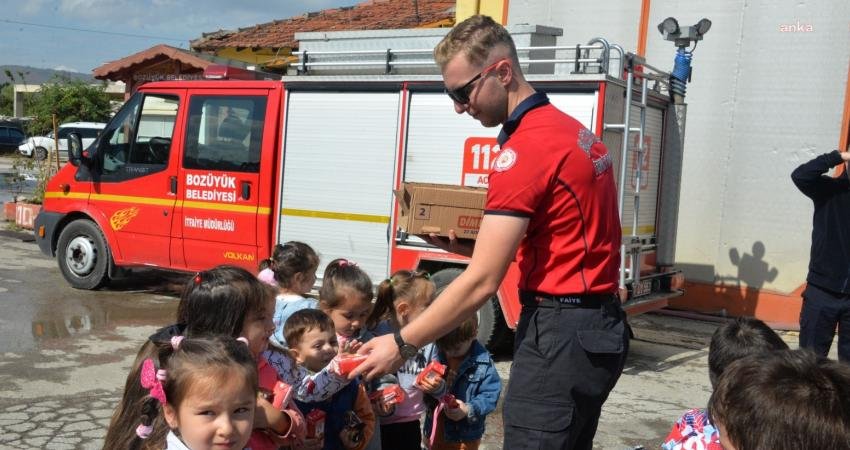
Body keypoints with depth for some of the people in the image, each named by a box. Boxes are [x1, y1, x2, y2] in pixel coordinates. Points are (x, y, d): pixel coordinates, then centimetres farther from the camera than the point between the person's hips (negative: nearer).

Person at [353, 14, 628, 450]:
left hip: (559, 333, -10)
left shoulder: (525, 148, -18)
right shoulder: (575, 132, 12)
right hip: (599, 329, 10)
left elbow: (481, 283, -20)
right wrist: (466, 247, 7)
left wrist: (401, 345, -13)